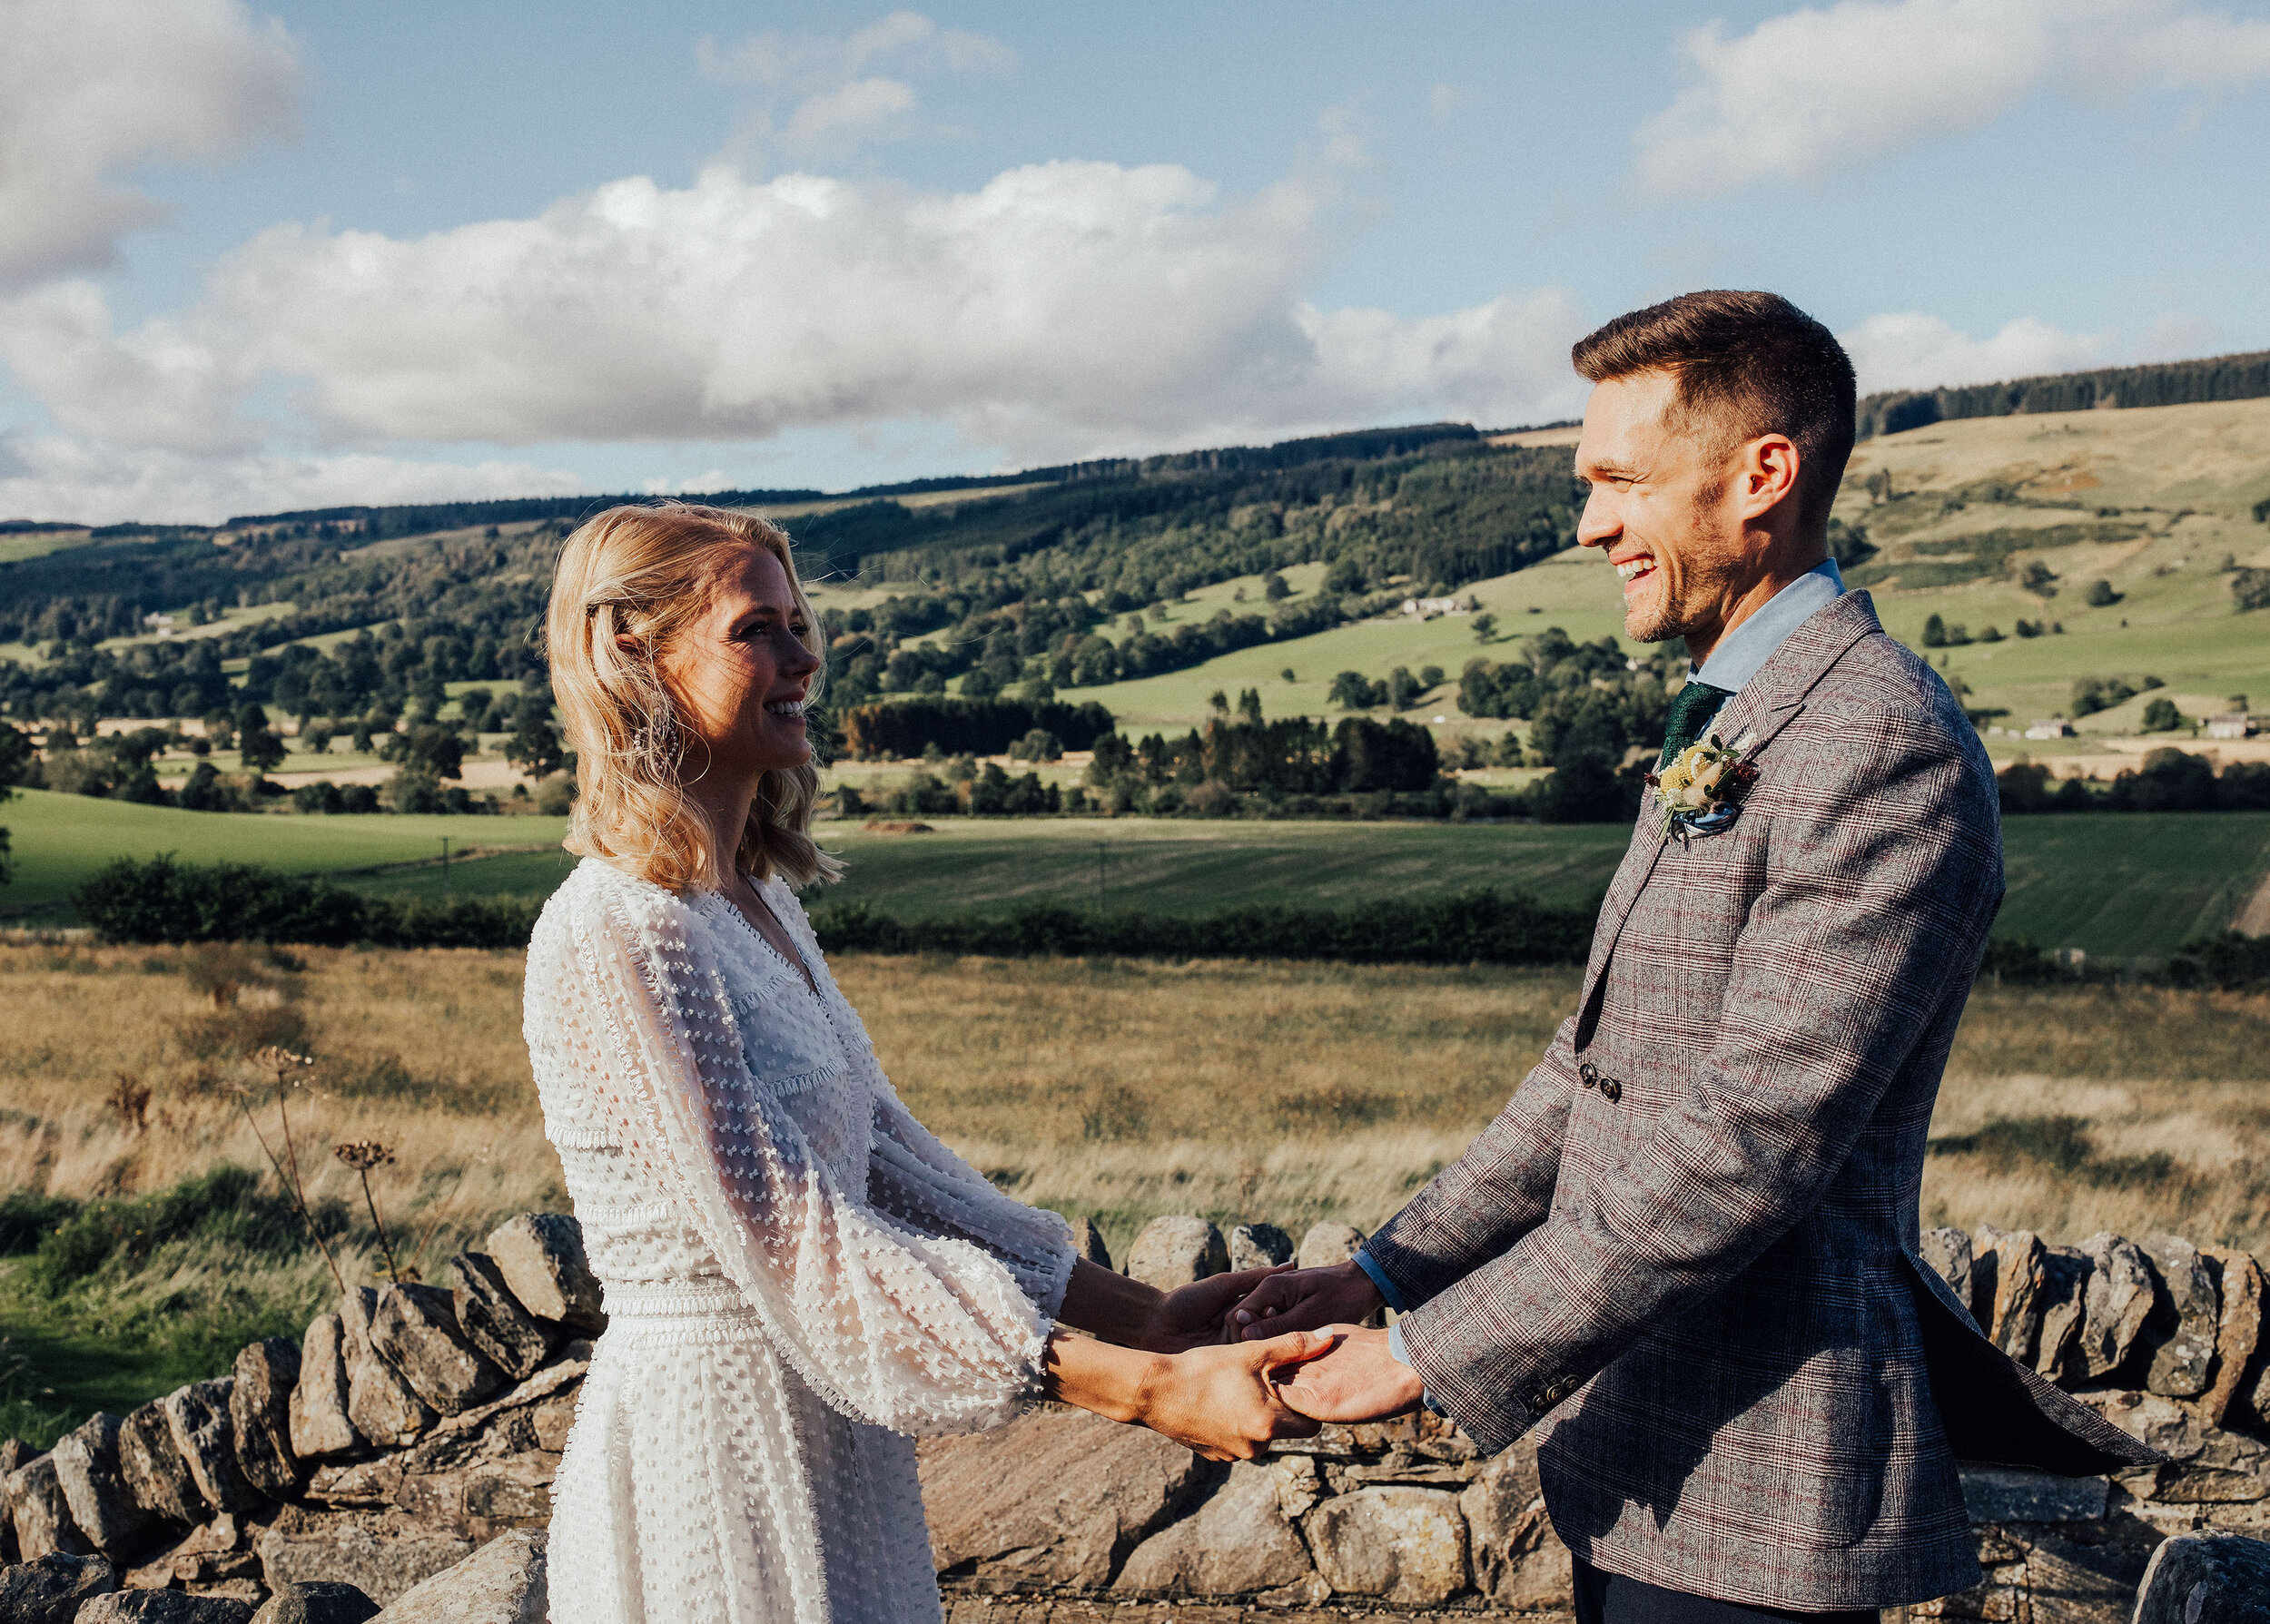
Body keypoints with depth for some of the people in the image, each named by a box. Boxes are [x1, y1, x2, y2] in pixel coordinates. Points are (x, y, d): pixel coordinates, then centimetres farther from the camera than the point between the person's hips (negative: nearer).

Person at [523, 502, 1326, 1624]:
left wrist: (1142, 1315, 0)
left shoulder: (759, 902, 8)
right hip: (707, 1444, -8)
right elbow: (794, 1248, -24)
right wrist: (1145, 1390, -25)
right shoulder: (612, 939, -20)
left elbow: (891, 1163, 8)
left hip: (824, 1447, 8)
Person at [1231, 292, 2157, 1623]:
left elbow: (1744, 1147, -24)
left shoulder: (1886, 754, -19)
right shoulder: (1718, 731, 14)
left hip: (1749, 1499, -9)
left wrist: (1431, 1355, -20)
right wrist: (1386, 1273, 7)